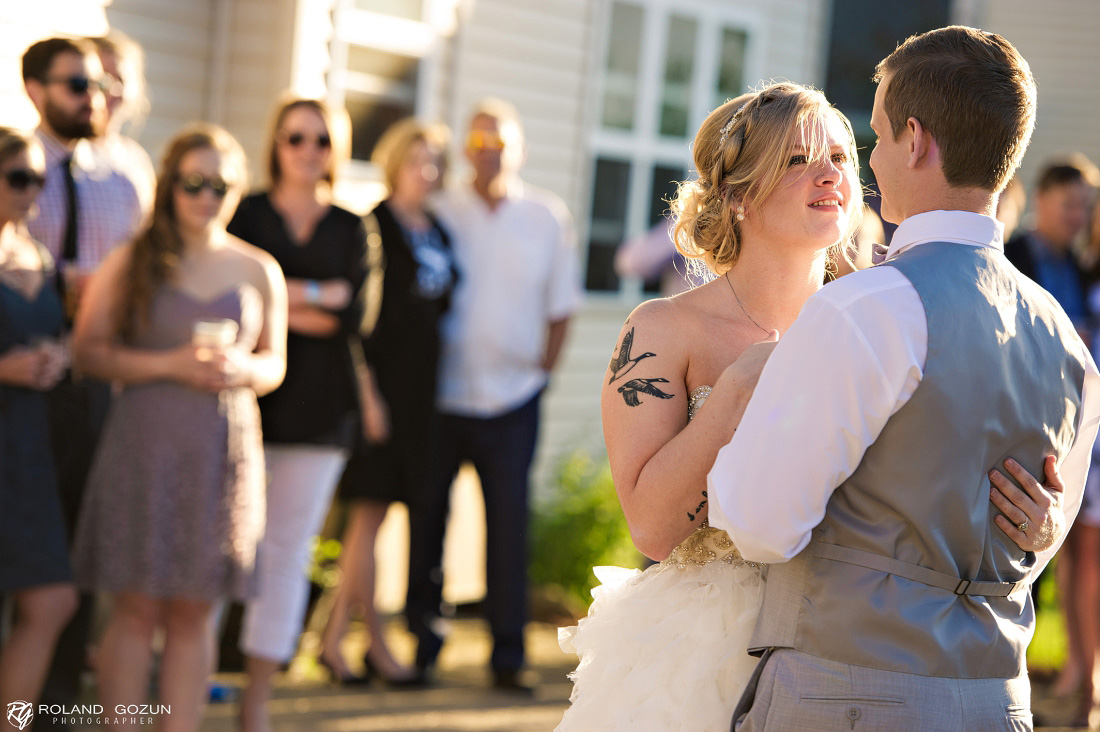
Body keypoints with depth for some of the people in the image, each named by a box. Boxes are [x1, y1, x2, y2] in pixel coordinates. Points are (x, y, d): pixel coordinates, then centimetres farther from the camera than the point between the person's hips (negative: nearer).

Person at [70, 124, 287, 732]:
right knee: (135, 609, -2)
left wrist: (244, 367, -6)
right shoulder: (131, 263, 2)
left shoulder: (259, 270, 10)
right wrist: (170, 365, -13)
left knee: (192, 614, 5)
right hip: (144, 446, -2)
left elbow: (274, 363, 17)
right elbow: (88, 350, -2)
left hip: (223, 451, 2)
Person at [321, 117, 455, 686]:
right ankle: (378, 647, 4)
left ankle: (334, 638, 15)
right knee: (370, 511, -2)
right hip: (382, 379, -7)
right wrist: (367, 390, -17)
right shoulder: (374, 227, -8)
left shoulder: (437, 233, 14)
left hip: (418, 387, 7)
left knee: (369, 514, 9)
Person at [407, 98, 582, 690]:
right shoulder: (440, 214, 1)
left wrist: (544, 363, 4)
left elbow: (560, 305, 11)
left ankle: (508, 654, 4)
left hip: (512, 399, 0)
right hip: (438, 397, 0)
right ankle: (422, 640, 19)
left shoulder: (548, 219, 5)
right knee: (426, 520, 5)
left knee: (509, 526, -2)